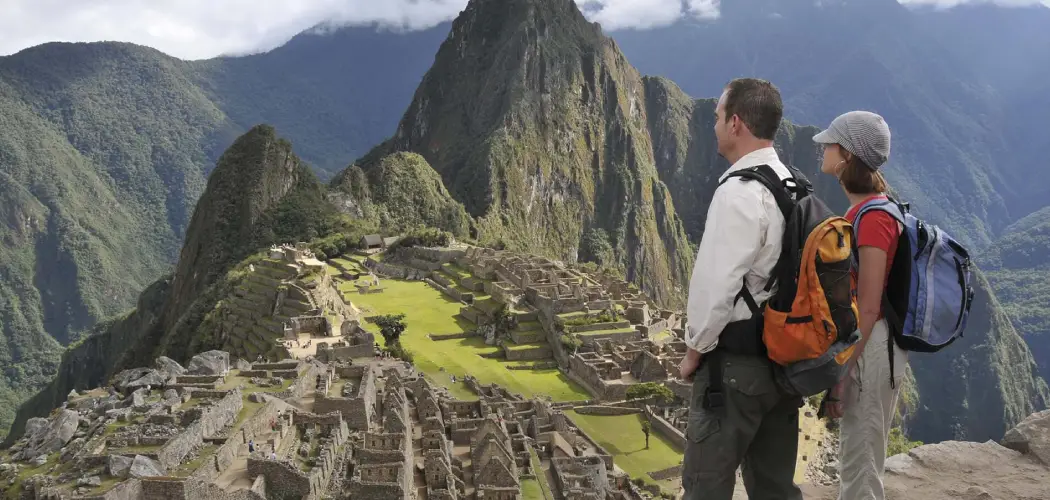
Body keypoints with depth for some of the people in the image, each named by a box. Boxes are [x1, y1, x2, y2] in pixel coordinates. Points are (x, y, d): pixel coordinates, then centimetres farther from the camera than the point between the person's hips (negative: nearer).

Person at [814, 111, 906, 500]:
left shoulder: (872, 217, -19)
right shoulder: (865, 208, 10)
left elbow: (868, 308, -20)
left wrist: (840, 376, -17)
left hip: (870, 348, -10)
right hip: (864, 345, 10)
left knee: (859, 465, 1)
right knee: (858, 461, 19)